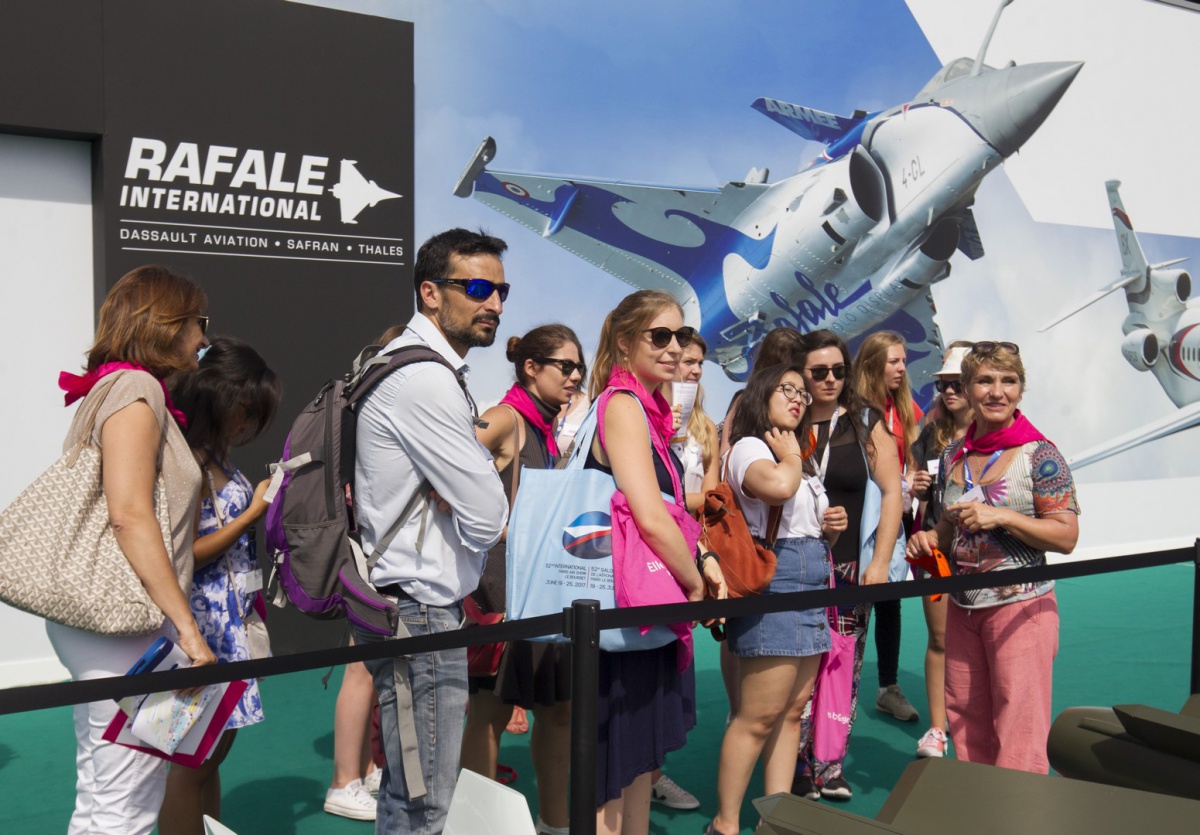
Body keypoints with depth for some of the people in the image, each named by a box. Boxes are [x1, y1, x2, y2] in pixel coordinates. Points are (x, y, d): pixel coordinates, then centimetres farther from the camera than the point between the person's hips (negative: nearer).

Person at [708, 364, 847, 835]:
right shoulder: (749, 447, -6)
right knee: (759, 716, -8)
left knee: (792, 712, 9)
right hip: (773, 581, -9)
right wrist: (789, 456, -9)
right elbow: (777, 487, -30)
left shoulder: (803, 460, 23)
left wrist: (832, 528, 6)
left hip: (811, 587, 9)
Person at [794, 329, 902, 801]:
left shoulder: (865, 424, 4)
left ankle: (830, 768, 20)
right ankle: (798, 777, 10)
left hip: (850, 567, 1)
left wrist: (880, 562, -4)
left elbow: (891, 492, 2)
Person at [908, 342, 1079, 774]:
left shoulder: (1039, 455, -8)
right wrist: (930, 538, 1)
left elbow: (1066, 536, -12)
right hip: (962, 607, 6)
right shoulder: (953, 456, 8)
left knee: (1019, 732, -5)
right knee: (966, 725, 13)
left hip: (1020, 607, -6)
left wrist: (1002, 516, -22)